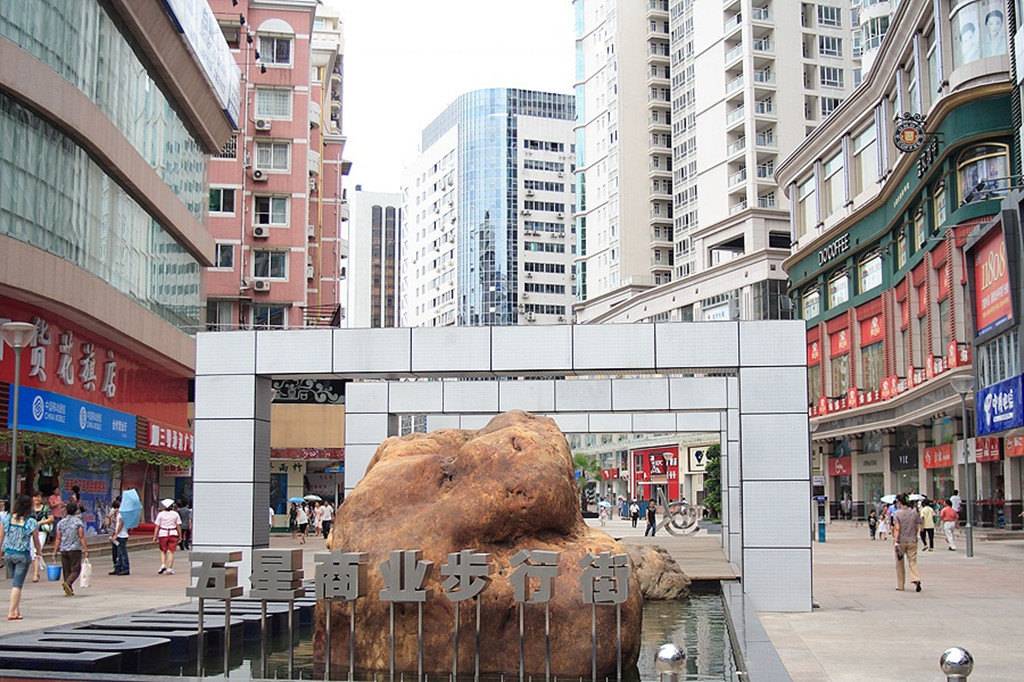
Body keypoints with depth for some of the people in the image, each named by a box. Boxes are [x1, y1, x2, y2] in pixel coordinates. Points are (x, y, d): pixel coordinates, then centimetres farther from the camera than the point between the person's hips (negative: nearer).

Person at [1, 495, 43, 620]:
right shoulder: (32, 523, -10)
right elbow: (36, 542, -1)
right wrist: (39, 552, 19)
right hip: (23, 555, -4)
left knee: (15, 582, 18)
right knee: (17, 584, 2)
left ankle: (17, 610, 20)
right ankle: (11, 612, 0)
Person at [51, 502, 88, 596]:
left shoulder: (61, 522, 7)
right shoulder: (78, 522, -4)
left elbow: (58, 539, 5)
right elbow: (82, 537, -9)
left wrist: (55, 552, 8)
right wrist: (85, 550, -8)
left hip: (63, 550, 4)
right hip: (75, 549, -4)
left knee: (66, 570, 10)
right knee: (75, 570, -2)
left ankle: (69, 590, 11)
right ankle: (67, 583, -26)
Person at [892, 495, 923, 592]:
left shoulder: (897, 513, -8)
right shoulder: (914, 512, 3)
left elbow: (897, 528, -15)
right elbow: (918, 527, 6)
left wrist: (896, 542, -16)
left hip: (901, 541, -3)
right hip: (912, 541, 3)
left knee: (900, 564, 10)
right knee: (913, 562, 3)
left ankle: (900, 585, 15)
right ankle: (916, 580, -20)